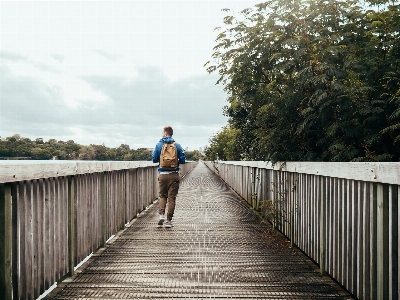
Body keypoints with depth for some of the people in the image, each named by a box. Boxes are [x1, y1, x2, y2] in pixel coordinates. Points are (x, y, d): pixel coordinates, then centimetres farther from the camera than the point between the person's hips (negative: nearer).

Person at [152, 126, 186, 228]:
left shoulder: (159, 145, -1)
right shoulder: (177, 145, -1)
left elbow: (154, 159, 0)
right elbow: (183, 160, -2)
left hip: (162, 174, 0)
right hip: (174, 175, 0)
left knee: (162, 195, 17)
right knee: (171, 197, 5)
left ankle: (161, 214, -1)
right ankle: (169, 221, 5)